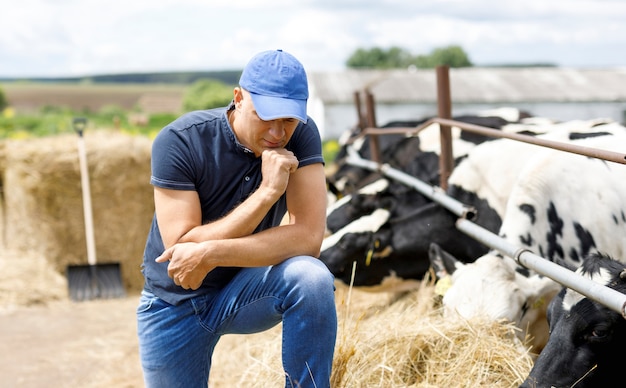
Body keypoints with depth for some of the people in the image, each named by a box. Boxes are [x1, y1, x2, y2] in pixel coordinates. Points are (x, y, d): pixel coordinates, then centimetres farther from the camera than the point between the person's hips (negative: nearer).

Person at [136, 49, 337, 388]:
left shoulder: (300, 135, -16)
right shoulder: (179, 142, -21)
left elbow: (308, 237, -25)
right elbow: (181, 248, -26)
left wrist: (211, 254, -33)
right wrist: (267, 192, -33)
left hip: (246, 289, 0)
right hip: (175, 303, 0)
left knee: (312, 279, -29)